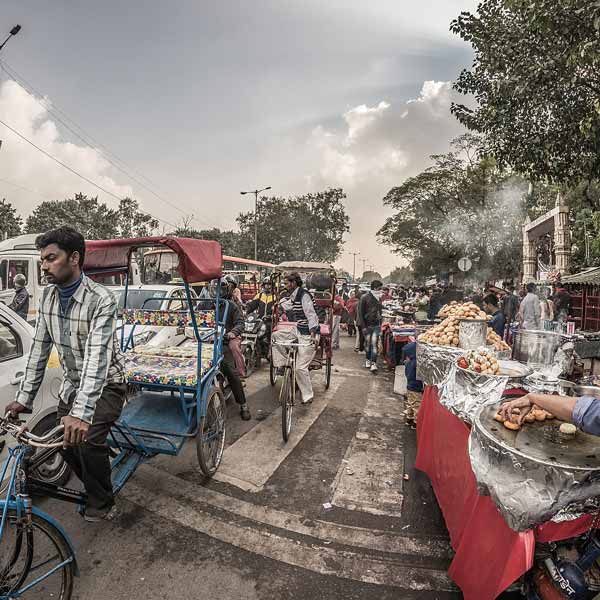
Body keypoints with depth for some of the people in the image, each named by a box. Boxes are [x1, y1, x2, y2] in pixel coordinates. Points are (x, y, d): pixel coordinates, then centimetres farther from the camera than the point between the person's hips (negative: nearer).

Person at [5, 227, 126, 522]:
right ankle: (94, 489, 34)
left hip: (106, 384, -6)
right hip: (72, 383, 6)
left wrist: (81, 412, -43)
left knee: (87, 440, -18)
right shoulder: (48, 295, -5)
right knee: (64, 441, 6)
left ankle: (101, 504, 9)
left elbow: (97, 356, -36)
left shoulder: (101, 299, -27)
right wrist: (23, 397, -3)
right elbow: (40, 348, 0)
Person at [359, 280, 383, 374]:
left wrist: (380, 324, 13)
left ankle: (373, 364, -4)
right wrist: (363, 326, -10)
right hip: (367, 325, -3)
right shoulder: (365, 298, -7)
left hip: (376, 325, 3)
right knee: (367, 343, 8)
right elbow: (361, 312, -7)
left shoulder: (379, 298, 10)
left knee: (374, 344, -4)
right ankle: (368, 360, 27)